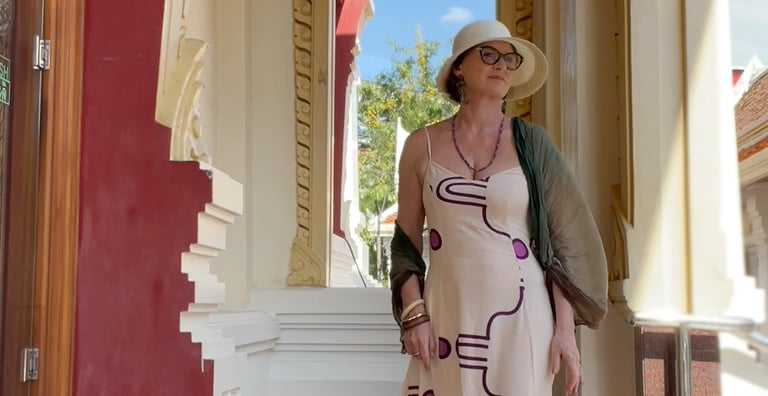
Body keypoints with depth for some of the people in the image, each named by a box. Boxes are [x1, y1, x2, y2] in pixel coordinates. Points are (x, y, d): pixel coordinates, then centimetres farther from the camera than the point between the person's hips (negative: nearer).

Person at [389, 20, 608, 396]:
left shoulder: (530, 142, 2)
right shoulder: (422, 146, 3)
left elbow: (563, 240, 1)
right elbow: (406, 242, 7)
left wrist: (565, 328, -4)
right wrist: (414, 314, -4)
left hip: (521, 316, 0)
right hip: (448, 316, 1)